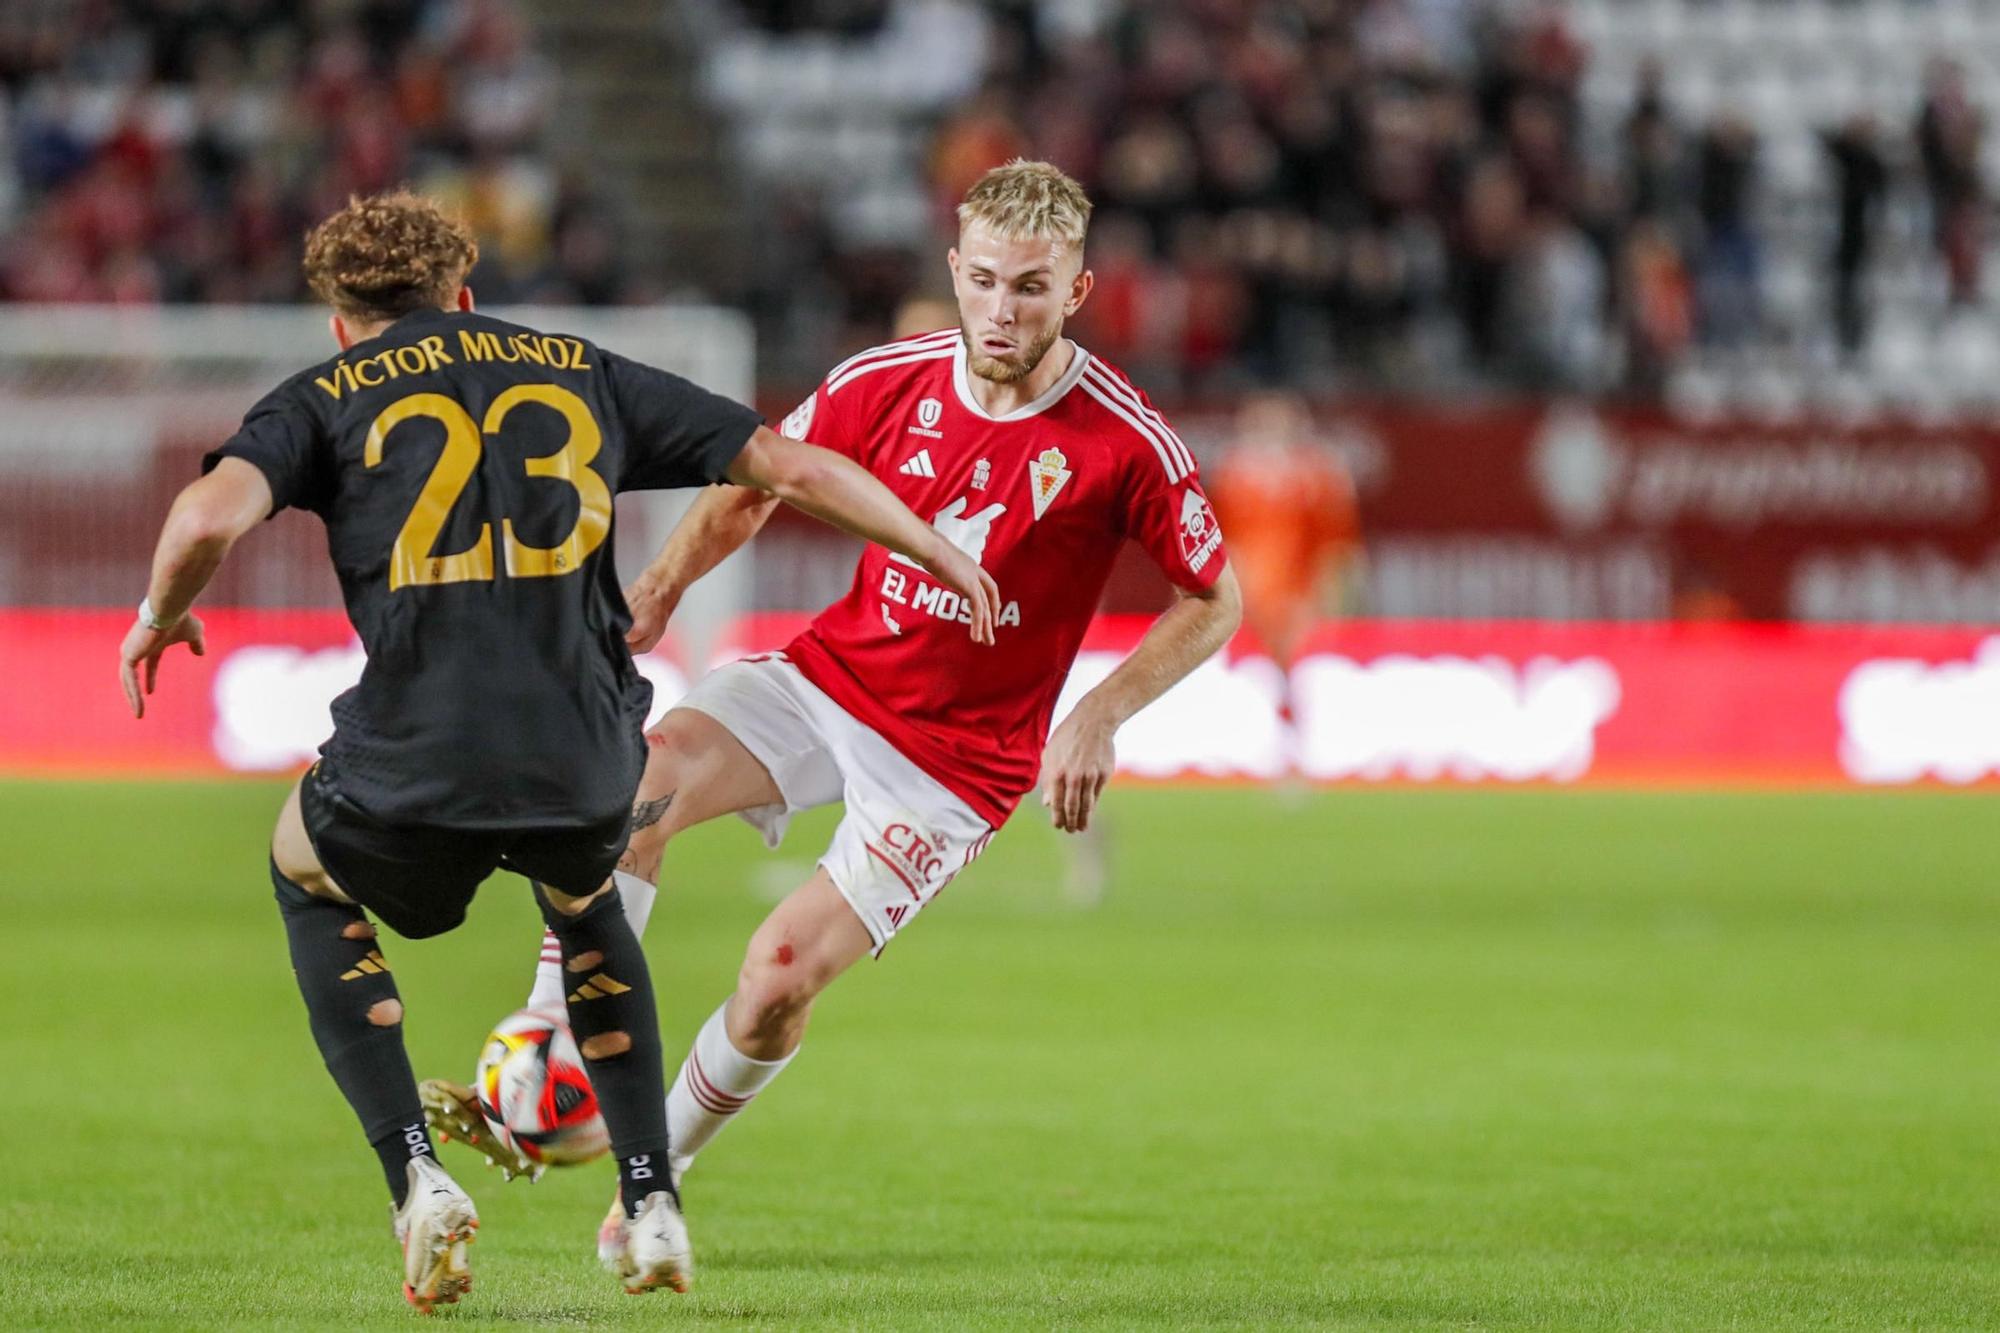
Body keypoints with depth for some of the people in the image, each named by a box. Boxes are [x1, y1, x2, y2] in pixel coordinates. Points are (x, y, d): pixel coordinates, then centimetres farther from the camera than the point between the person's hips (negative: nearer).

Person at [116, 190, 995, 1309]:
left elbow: (211, 516, -10)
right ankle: (652, 1206, 27)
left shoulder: (324, 400, 11)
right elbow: (791, 468, 18)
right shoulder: (582, 374, 19)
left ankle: (416, 1176, 13)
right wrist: (942, 555, 32)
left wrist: (160, 618, 12)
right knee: (587, 903, 38)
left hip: (416, 761, -3)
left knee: (309, 879, 31)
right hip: (590, 757, 3)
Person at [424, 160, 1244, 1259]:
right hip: (831, 673, 3)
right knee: (640, 777, -26)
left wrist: (1100, 716, -16)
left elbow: (1213, 602, -3)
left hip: (958, 756, -3)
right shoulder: (887, 383, -6)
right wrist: (663, 582, -6)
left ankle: (657, 1170, 11)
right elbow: (757, 480, 11)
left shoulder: (1127, 444, -16)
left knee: (782, 970, -16)